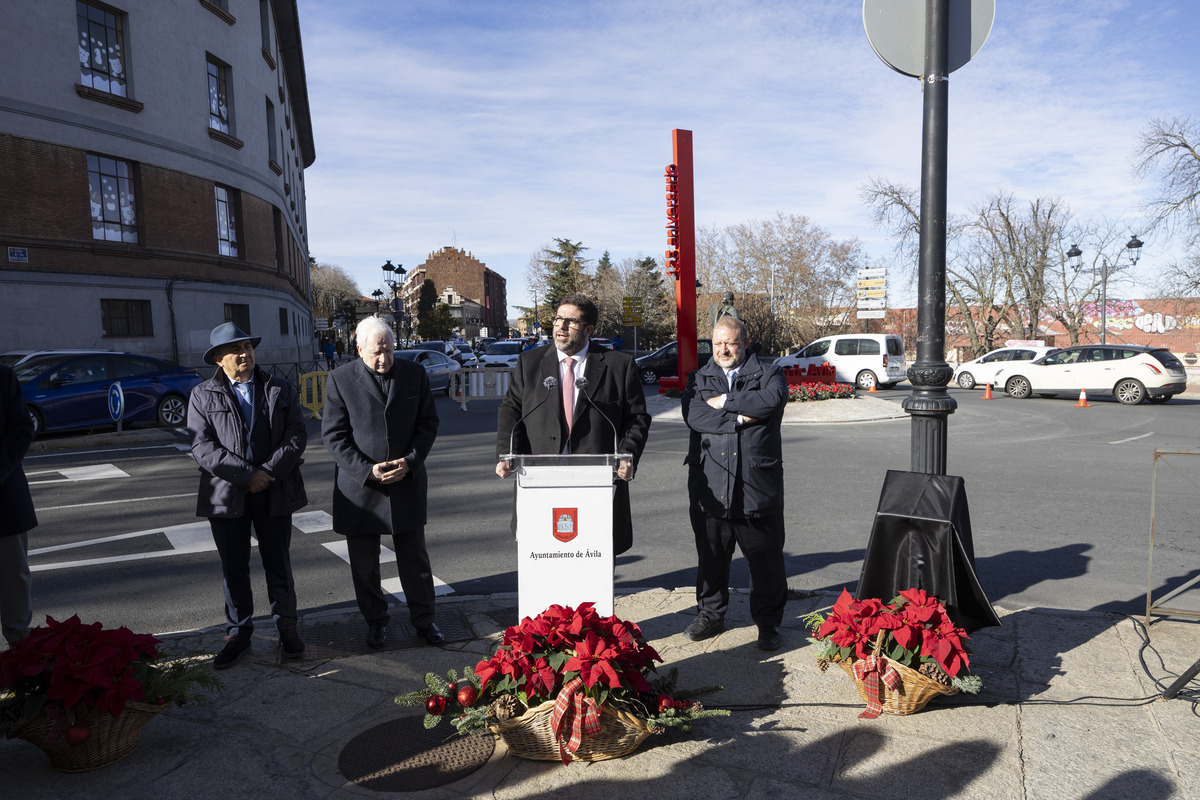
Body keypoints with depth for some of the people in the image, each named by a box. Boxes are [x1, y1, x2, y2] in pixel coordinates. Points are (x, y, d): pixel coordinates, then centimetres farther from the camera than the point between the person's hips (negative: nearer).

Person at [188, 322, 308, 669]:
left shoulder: (281, 390, 6)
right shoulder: (202, 396, 2)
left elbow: (297, 435, -2)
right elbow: (202, 446, -8)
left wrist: (269, 472, -15)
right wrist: (246, 475, -17)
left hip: (275, 493, 1)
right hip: (227, 495, 0)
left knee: (279, 565, 9)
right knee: (233, 569, 9)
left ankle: (286, 627, 25)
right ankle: (238, 633, 25)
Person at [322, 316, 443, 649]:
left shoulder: (415, 374, 2)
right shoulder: (340, 379, -4)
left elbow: (428, 423, 5)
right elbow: (333, 434, -5)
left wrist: (411, 462, -10)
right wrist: (367, 469, -16)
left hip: (408, 481, 1)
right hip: (359, 485, -1)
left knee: (415, 558, 10)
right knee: (364, 564, 10)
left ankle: (423, 618, 27)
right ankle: (375, 621, 30)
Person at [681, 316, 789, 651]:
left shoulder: (768, 374, 7)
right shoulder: (698, 379, 12)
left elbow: (772, 400, -16)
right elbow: (693, 415, -7)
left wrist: (725, 402, -10)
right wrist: (739, 417, -11)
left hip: (757, 486, -2)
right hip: (709, 487, 2)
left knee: (766, 561, 6)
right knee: (710, 557, 14)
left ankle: (768, 623, 24)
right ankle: (711, 614, 33)